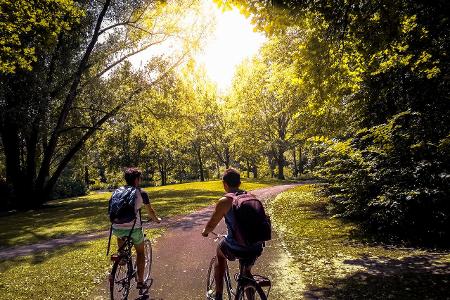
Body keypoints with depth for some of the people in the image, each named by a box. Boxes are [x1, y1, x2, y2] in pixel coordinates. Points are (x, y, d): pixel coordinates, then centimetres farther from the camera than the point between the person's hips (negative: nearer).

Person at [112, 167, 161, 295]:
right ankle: (140, 283, 22)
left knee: (120, 235, 38)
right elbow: (150, 211, 10)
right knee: (140, 253, 19)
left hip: (116, 229, 3)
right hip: (134, 228, -3)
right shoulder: (141, 193, -1)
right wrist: (156, 219, 30)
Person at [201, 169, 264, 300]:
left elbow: (211, 225, -3)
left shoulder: (225, 201, -10)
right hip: (256, 248, 4)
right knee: (247, 272, 33)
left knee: (220, 252, 30)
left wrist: (205, 232, 20)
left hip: (235, 249, -4)